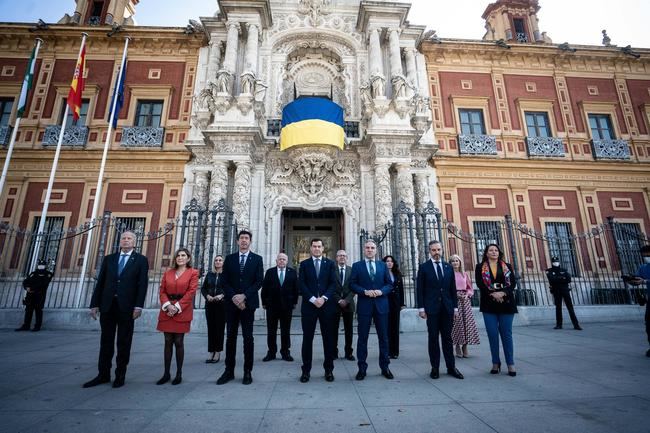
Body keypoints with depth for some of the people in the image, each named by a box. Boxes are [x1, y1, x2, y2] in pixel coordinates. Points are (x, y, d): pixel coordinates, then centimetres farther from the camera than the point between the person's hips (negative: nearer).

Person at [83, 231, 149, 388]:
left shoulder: (141, 260, 1)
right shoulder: (109, 258, 12)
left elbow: (142, 284, -6)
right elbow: (100, 282, 10)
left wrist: (138, 306, -14)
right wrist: (94, 304, 3)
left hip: (127, 306, -3)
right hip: (107, 305, 3)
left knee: (124, 343, 6)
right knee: (106, 341, 11)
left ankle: (120, 376, 18)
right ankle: (103, 375, 23)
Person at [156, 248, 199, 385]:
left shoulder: (193, 273, 1)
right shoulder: (168, 272, 14)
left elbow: (191, 292, -7)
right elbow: (162, 291, 8)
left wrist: (177, 307, -13)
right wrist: (167, 305, -10)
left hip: (182, 311, -4)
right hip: (167, 310, 4)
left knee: (178, 342, 0)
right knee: (168, 342, 7)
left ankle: (179, 374, 11)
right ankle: (166, 373, 16)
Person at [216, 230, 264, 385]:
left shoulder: (257, 259, 3)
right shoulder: (229, 258, 8)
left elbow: (259, 281, -5)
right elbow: (224, 281, 3)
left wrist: (244, 296, -14)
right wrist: (233, 297, -10)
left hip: (248, 303, -2)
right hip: (231, 302, 2)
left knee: (248, 337, 3)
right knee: (231, 337, 8)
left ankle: (248, 371, 13)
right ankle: (229, 371, 18)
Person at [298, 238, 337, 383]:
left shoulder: (330, 263, 8)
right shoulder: (304, 264, 7)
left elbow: (333, 283, 1)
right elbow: (301, 284, -2)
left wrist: (324, 298, -12)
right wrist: (313, 299, -12)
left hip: (326, 305, 1)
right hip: (309, 305, 0)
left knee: (328, 338, 7)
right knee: (307, 338, 5)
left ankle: (329, 369, 18)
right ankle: (306, 370, 15)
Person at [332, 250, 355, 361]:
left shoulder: (352, 270, 6)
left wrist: (346, 300, -10)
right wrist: (339, 300, -11)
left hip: (348, 303, 1)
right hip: (335, 303, -1)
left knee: (349, 329, 6)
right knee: (334, 329, 4)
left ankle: (349, 353, 14)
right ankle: (334, 352, 13)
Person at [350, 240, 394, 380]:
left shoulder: (383, 265, 10)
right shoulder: (357, 266, 4)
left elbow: (389, 284, 7)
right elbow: (352, 284, -2)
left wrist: (381, 291, -12)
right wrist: (365, 291, -16)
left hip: (381, 305, 2)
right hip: (364, 305, -2)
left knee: (383, 337, 9)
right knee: (362, 337, 5)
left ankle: (385, 367, 22)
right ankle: (362, 368, 16)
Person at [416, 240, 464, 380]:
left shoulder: (448, 267, 10)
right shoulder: (424, 267, 0)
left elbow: (453, 289, 12)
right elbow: (419, 289, -3)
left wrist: (455, 306, 7)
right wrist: (421, 308, -8)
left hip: (447, 308, 3)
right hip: (431, 308, -3)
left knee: (447, 338, 9)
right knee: (433, 338, 4)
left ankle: (451, 367, 18)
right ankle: (435, 368, 13)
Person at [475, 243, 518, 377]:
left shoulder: (507, 266, 10)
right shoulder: (480, 267, 6)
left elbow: (513, 283, 0)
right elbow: (480, 283, -5)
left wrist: (503, 293, -17)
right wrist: (493, 294, -18)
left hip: (506, 303, 1)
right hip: (489, 305, -1)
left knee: (506, 334, 3)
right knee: (492, 334, 2)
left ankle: (510, 364, 10)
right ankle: (496, 363, 12)